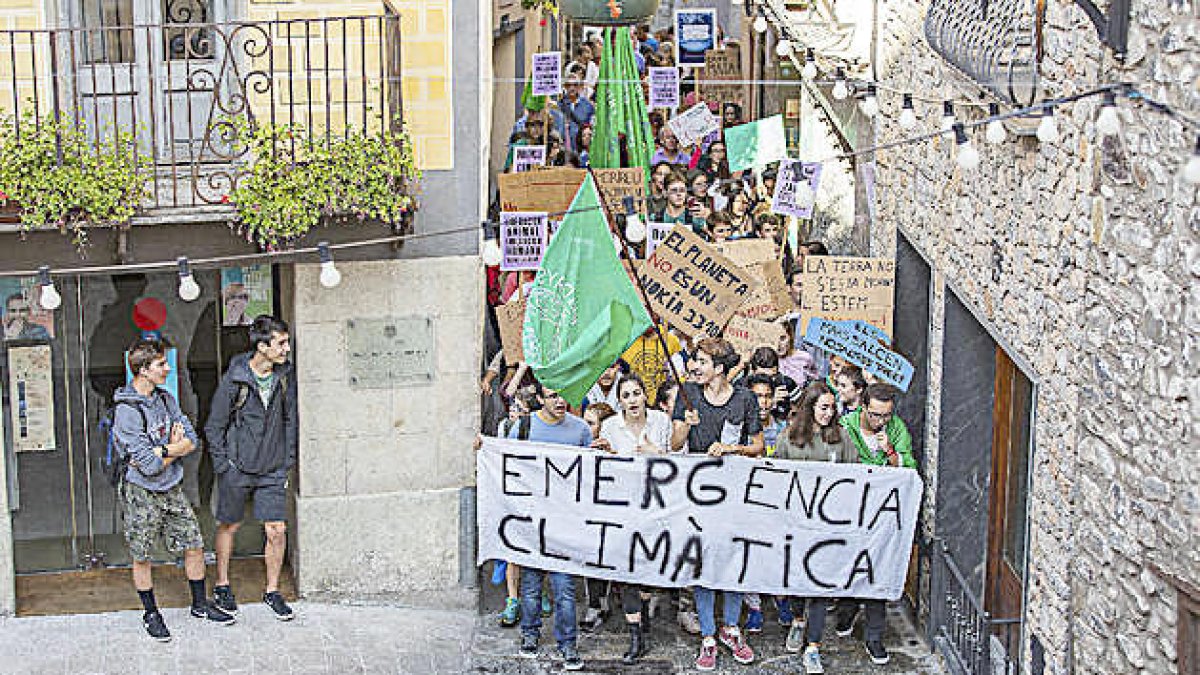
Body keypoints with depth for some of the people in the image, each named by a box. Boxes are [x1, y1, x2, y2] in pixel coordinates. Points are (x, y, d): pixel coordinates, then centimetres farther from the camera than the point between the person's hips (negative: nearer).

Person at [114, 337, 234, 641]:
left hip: (172, 488, 6)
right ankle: (151, 614, 22)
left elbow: (192, 441, -1)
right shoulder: (127, 412, -20)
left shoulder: (165, 398, 3)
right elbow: (148, 466, -22)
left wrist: (163, 450, -17)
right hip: (142, 493, -6)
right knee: (142, 557, 7)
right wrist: (175, 449, -7)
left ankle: (200, 604, 25)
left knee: (194, 547, 9)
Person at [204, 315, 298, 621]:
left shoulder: (286, 375, -3)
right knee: (229, 526, 13)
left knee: (277, 531, 0)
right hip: (237, 469, -3)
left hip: (273, 470, 3)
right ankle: (222, 585, 31)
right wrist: (224, 465, -7)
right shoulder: (234, 380, -14)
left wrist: (288, 459, 7)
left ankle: (272, 591, 16)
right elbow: (214, 427, -5)